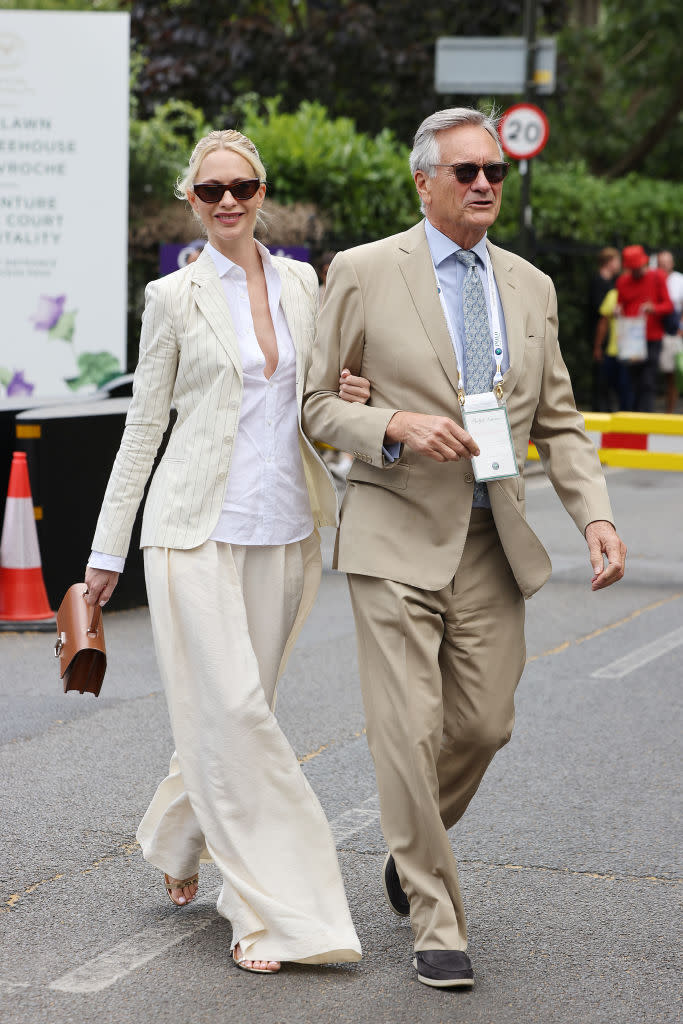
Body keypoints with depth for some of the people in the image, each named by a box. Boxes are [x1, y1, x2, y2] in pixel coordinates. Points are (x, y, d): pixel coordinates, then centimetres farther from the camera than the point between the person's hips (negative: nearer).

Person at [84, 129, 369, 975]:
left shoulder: (302, 284, 10)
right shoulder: (175, 298, -1)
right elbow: (143, 425, 2)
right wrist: (108, 548, 3)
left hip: (283, 533, 4)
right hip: (198, 531, -4)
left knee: (231, 712, 11)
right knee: (235, 713, -9)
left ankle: (175, 840, 36)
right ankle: (269, 911, -4)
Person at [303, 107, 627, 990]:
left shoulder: (530, 287, 10)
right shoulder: (363, 273, -3)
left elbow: (558, 421, 13)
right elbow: (317, 402, -1)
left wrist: (595, 515, -2)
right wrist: (398, 428, -19)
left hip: (493, 543, 4)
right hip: (399, 539, -4)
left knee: (485, 724, 7)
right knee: (410, 733, -5)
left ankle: (411, 847, 36)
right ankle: (436, 922, 8)